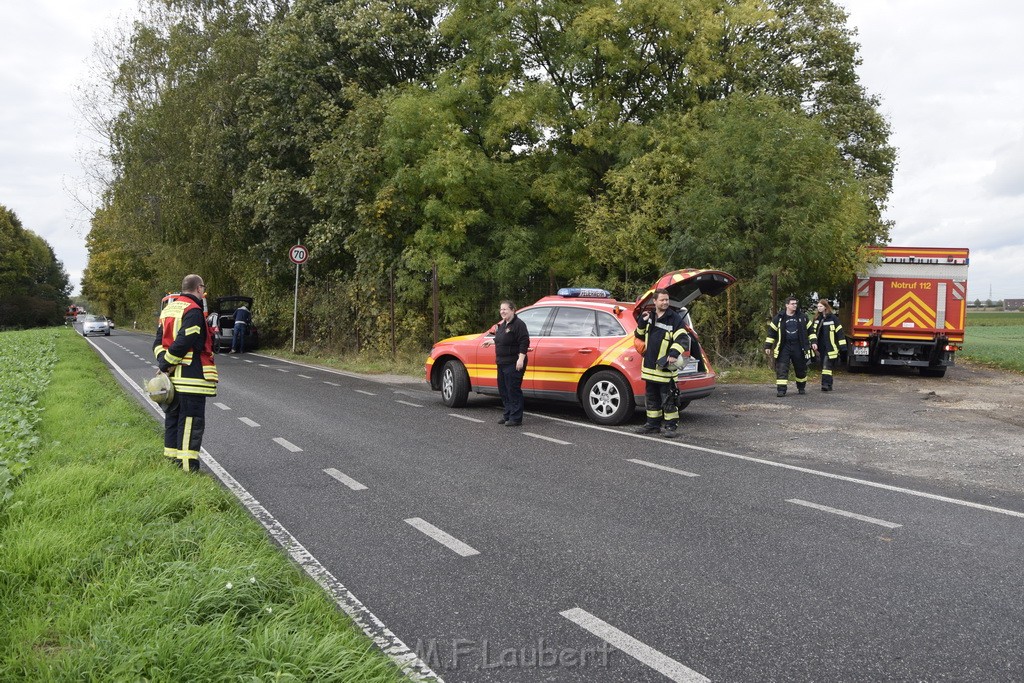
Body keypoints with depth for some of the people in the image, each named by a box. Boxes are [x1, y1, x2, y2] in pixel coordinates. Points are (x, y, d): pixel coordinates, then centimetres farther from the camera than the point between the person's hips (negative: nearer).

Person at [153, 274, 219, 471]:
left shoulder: (168, 308, 16)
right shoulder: (193, 310, -14)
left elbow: (159, 340, 12)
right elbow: (183, 342, -21)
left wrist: (163, 361, -1)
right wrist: (166, 363, -11)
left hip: (171, 374, 9)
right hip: (191, 376, -9)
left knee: (173, 418, 17)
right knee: (191, 421, -4)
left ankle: (171, 456, 24)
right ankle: (187, 464, -3)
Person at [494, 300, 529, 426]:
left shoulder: (518, 324, -13)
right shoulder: (502, 325, 16)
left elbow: (524, 342, -20)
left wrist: (521, 359, -25)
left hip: (513, 364, -10)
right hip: (502, 363, 10)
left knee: (513, 391, -7)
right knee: (503, 390, 14)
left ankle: (516, 418, -3)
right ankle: (507, 415, 24)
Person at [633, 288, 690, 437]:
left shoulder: (675, 319, -8)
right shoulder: (650, 317, 12)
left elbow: (683, 339, -15)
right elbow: (639, 336, 21)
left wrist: (675, 353, -29)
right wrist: (642, 323, 2)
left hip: (665, 368, -6)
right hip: (650, 366, 7)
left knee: (668, 399, -2)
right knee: (652, 398, 15)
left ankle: (671, 426, 7)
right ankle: (653, 424, 26)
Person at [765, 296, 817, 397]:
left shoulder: (802, 316, 5)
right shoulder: (779, 317, 0)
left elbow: (810, 330, 13)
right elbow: (771, 332, 4)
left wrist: (813, 342, 5)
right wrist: (768, 346, 2)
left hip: (798, 347, 2)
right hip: (784, 347, -2)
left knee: (801, 368, 11)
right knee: (782, 369, -9)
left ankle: (801, 388, 30)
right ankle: (781, 389, -7)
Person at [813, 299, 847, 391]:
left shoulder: (833, 318, -6)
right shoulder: (817, 318, 12)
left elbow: (839, 332, -8)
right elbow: (815, 332, 20)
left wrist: (842, 346, -11)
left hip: (830, 347, -6)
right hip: (821, 347, 6)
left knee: (827, 365, -15)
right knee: (823, 365, 8)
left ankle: (826, 383, -19)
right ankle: (828, 385, 15)